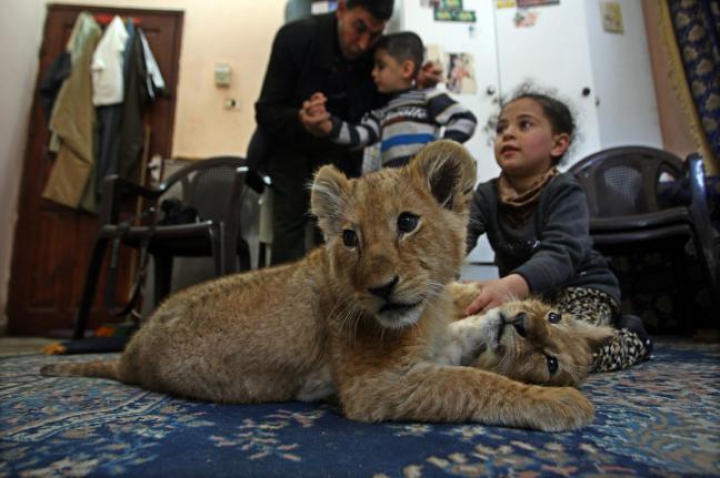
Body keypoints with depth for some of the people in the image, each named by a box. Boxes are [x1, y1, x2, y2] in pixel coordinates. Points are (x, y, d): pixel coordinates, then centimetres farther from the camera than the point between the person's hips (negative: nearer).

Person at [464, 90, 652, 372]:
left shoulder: (564, 192, -18)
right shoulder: (486, 196, -5)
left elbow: (561, 254, -37)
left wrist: (513, 285, -59)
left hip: (580, 287, -6)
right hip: (523, 293, 6)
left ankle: (630, 337, 5)